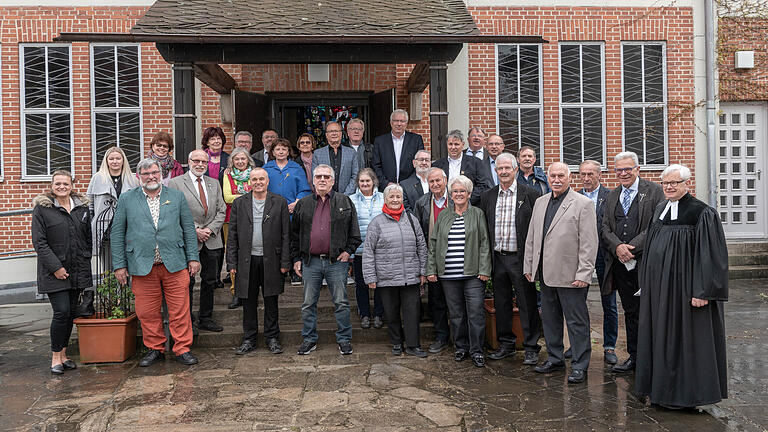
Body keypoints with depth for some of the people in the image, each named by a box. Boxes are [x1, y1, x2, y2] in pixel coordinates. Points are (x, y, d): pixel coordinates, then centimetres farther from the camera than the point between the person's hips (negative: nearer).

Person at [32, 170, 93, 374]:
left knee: (70, 312, 8)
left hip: (77, 271, 5)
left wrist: (85, 262, 6)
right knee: (62, 312, -9)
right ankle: (55, 357, 5)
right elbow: (39, 242, -8)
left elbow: (88, 237, 15)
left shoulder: (82, 207, 10)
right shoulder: (42, 208, -4)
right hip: (54, 272, -4)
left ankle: (63, 354, 20)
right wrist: (55, 267, -13)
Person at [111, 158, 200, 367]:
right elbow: (117, 233, 7)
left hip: (174, 264, 0)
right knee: (147, 312, 7)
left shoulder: (177, 196, 9)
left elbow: (189, 228, 10)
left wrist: (193, 257, 3)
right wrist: (119, 265, 2)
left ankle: (182, 349, 14)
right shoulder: (126, 199, 7)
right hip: (142, 266, 0)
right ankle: (155, 349, 23)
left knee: (179, 310, 2)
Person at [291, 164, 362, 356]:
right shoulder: (303, 204, 9)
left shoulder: (345, 202, 4)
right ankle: (309, 339, 21)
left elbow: (354, 232, 6)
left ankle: (344, 339, 16)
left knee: (341, 303, 4)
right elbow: (294, 234, 12)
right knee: (308, 304, 8)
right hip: (310, 262, 2)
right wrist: (296, 258, 7)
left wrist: (348, 251, -4)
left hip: (337, 261, -2)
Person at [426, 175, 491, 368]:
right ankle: (461, 347, 22)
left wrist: (484, 270, -7)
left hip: (472, 273, -3)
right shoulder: (443, 216, 13)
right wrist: (431, 269, 7)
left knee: (476, 312, -4)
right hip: (448, 274, 3)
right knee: (455, 313, 9)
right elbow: (433, 243, 13)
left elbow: (484, 243, 0)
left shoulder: (477, 214, 5)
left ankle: (476, 350, 7)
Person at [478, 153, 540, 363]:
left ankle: (531, 347, 12)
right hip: (497, 257, 4)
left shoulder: (529, 194, -4)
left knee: (527, 304, 1)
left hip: (520, 257, -4)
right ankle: (506, 344, 26)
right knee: (501, 303, 13)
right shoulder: (487, 196, 9)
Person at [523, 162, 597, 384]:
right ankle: (555, 359, 29)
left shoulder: (583, 204, -6)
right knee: (549, 319, 15)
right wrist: (528, 266, 12)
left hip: (570, 275, -6)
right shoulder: (540, 202, 13)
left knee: (577, 322, 2)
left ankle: (579, 366, 12)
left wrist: (583, 274, -15)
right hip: (546, 273, 6)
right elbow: (531, 237, 16)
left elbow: (589, 243, -10)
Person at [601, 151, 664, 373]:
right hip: (621, 263, 5)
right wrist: (617, 247, -11)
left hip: (646, 261, -5)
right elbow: (605, 229, 9)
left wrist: (632, 247, -16)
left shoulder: (653, 191, -2)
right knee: (630, 311, 12)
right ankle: (634, 357, 22)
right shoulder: (612, 196, 15)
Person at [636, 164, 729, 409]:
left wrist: (703, 292, -19)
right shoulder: (660, 210, 10)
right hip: (658, 286, 7)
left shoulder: (703, 214, -10)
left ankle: (686, 393, 15)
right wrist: (647, 283, 14)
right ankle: (657, 388, 23)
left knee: (684, 337, 2)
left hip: (684, 286, -7)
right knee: (659, 334, 12)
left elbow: (710, 255, -14)